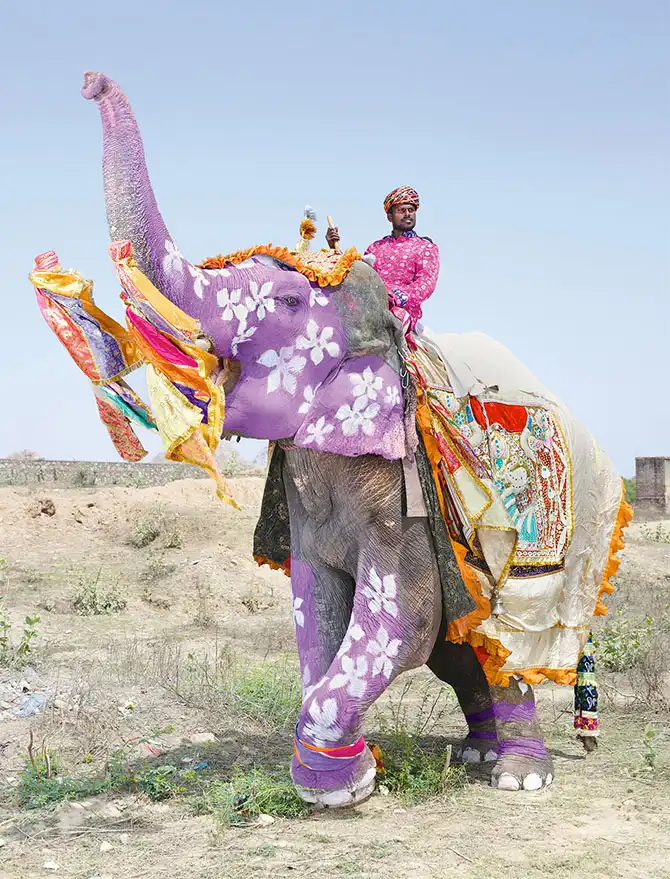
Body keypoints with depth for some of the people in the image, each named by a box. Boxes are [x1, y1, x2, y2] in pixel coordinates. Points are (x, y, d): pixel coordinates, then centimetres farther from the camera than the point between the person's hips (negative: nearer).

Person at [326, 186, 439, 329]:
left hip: (402, 310, -4)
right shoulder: (376, 247, 26)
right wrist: (334, 248, 9)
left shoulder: (427, 248, 12)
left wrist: (395, 296, -22)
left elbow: (426, 284, -4)